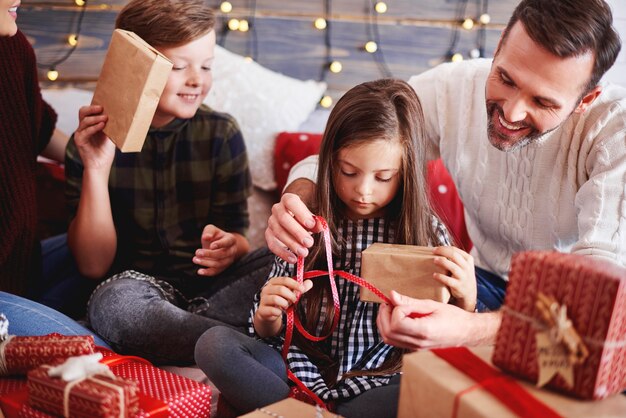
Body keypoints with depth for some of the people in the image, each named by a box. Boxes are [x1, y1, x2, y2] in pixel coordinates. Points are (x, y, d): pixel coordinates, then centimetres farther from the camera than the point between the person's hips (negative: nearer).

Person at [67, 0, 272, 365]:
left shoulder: (221, 133, 0)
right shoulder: (91, 142, -4)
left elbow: (238, 236, -1)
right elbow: (94, 265, -7)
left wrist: (228, 247, -27)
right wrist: (96, 169, -19)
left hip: (211, 280, 2)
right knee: (114, 304, -36)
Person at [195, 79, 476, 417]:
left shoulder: (425, 233, -3)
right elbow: (271, 335, 9)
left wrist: (465, 300, -18)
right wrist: (268, 316, -14)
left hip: (380, 381, -1)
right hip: (305, 373, 2)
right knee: (214, 344, -20)